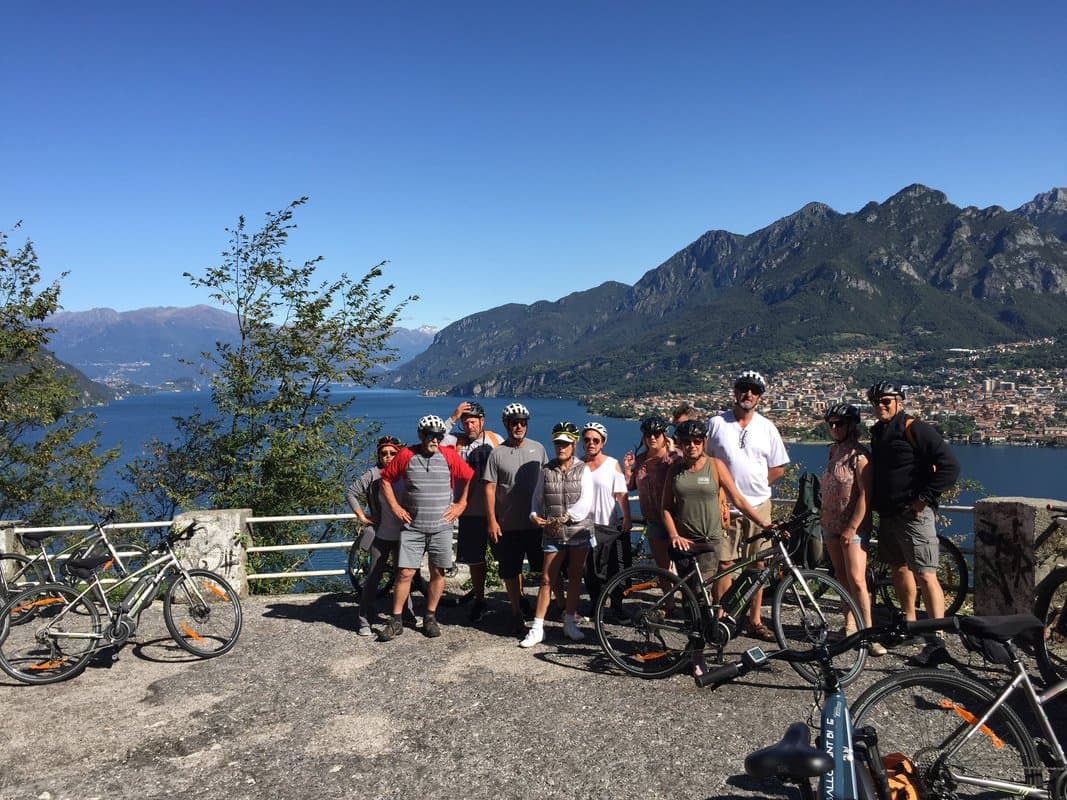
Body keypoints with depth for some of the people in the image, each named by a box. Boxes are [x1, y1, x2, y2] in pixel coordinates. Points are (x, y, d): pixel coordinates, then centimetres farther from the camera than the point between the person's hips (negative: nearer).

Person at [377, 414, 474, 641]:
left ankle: (430, 618, 21)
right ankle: (396, 621, 9)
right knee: (405, 573, -3)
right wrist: (395, 507, 2)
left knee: (438, 572, 6)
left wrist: (461, 504, 3)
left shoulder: (449, 456, 0)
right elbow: (386, 479, 8)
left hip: (441, 527, 1)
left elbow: (469, 478, 8)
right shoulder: (406, 456, -1)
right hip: (412, 527, -1)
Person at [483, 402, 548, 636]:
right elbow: (490, 488, -4)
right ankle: (517, 612, 24)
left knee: (544, 567, 7)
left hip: (535, 522, 2)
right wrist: (491, 520, -9)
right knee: (510, 572, 8)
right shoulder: (497, 453, -4)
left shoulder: (538, 448, 4)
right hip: (507, 524, -2)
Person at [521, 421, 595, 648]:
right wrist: (534, 515, -10)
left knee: (574, 577, 9)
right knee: (547, 579, -1)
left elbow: (585, 502, -10)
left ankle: (570, 622, 23)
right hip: (552, 534, 1)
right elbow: (537, 498, 9)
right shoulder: (546, 470, 6)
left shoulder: (583, 470, -2)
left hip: (578, 530, -1)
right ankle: (537, 627, 3)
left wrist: (564, 518, -17)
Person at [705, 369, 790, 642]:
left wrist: (752, 486, 2)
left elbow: (778, 468, 11)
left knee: (757, 564, 8)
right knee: (725, 563, 1)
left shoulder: (767, 428, 6)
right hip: (725, 506, -2)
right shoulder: (716, 423, 0)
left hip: (759, 505, 2)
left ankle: (755, 621, 19)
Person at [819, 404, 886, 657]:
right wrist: (824, 521, 17)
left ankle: (868, 633, -7)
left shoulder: (859, 455, -13)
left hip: (854, 526, -8)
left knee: (856, 580, -12)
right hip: (832, 524, 8)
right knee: (842, 577, 13)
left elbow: (865, 495, -17)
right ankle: (850, 624, 24)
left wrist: (852, 527, -19)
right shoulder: (834, 450, 11)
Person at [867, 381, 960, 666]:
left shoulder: (915, 429, -12)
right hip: (887, 515, 9)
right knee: (899, 570, 17)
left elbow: (949, 466, -16)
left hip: (913, 514, -9)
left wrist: (925, 498, -17)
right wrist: (875, 503, 18)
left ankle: (936, 642, -9)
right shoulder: (878, 432, 14)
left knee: (925, 576, -10)